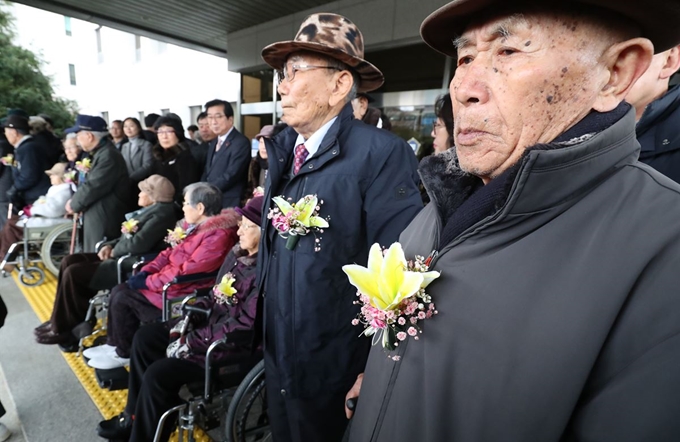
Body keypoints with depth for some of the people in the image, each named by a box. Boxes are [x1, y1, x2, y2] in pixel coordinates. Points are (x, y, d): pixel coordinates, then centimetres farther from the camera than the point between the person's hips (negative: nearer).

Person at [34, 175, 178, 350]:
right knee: (69, 261, 7)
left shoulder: (162, 213, -18)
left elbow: (138, 244, -27)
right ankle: (61, 322, 13)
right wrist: (110, 245, 2)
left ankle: (62, 329, 7)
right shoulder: (151, 210, 15)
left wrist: (113, 251, -9)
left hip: (130, 267, -11)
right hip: (121, 257, 11)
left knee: (73, 273, -11)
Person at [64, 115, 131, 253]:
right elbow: (89, 183, 19)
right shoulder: (100, 152, 15)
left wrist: (74, 204, -5)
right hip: (98, 217, 10)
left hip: (105, 220, -10)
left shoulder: (108, 155, -19)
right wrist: (75, 201, 4)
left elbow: (93, 187, -21)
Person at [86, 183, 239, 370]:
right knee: (119, 290, 5)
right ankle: (114, 344, 20)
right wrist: (146, 271, 0)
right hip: (169, 280, 10)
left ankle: (125, 354, 11)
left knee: (123, 298, -9)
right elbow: (170, 252, 14)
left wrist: (148, 281, -17)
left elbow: (187, 272, -27)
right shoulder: (195, 225, 7)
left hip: (185, 293, -9)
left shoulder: (217, 235, -26)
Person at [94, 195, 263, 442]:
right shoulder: (238, 253, 2)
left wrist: (190, 343, -17)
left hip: (234, 347, -10)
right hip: (211, 323, 10)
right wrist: (192, 314, -1)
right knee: (144, 338, 12)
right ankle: (134, 417, 27)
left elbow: (242, 327, -26)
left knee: (158, 374, -16)